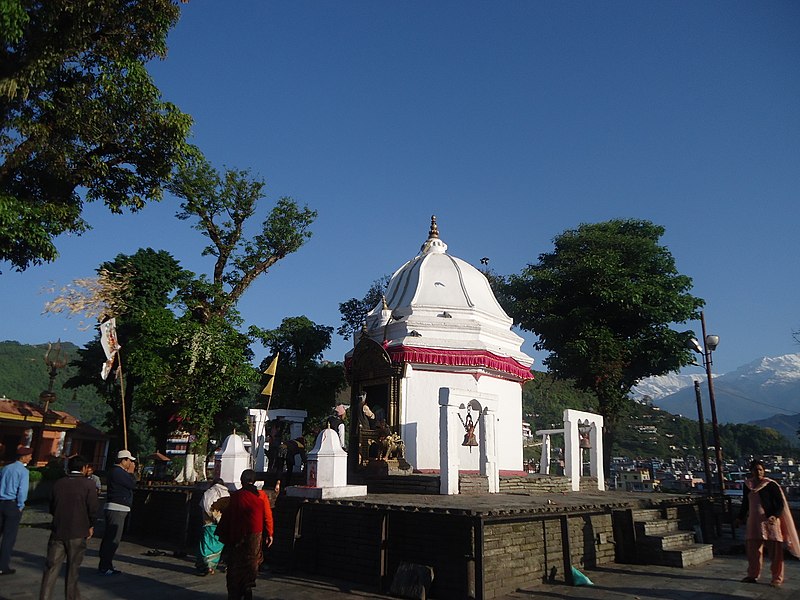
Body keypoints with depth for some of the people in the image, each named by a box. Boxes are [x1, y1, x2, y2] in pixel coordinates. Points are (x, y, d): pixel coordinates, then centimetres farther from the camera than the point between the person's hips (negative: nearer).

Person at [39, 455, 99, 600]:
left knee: (51, 567, 6)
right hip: (78, 533, -3)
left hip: (57, 532, 3)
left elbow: (51, 507, 11)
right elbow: (93, 508, -10)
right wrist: (90, 526, 5)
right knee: (73, 568, 9)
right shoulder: (88, 484, -8)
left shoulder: (58, 483, 4)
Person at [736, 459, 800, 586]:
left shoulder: (771, 485, -7)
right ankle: (753, 575, 22)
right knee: (753, 549, 9)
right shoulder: (747, 485, 8)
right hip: (753, 521, 5)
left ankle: (777, 578, 14)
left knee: (775, 551, 1)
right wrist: (740, 517, 20)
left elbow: (781, 503, -7)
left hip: (770, 521, -5)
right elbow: (745, 503, 19)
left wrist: (774, 516, -22)